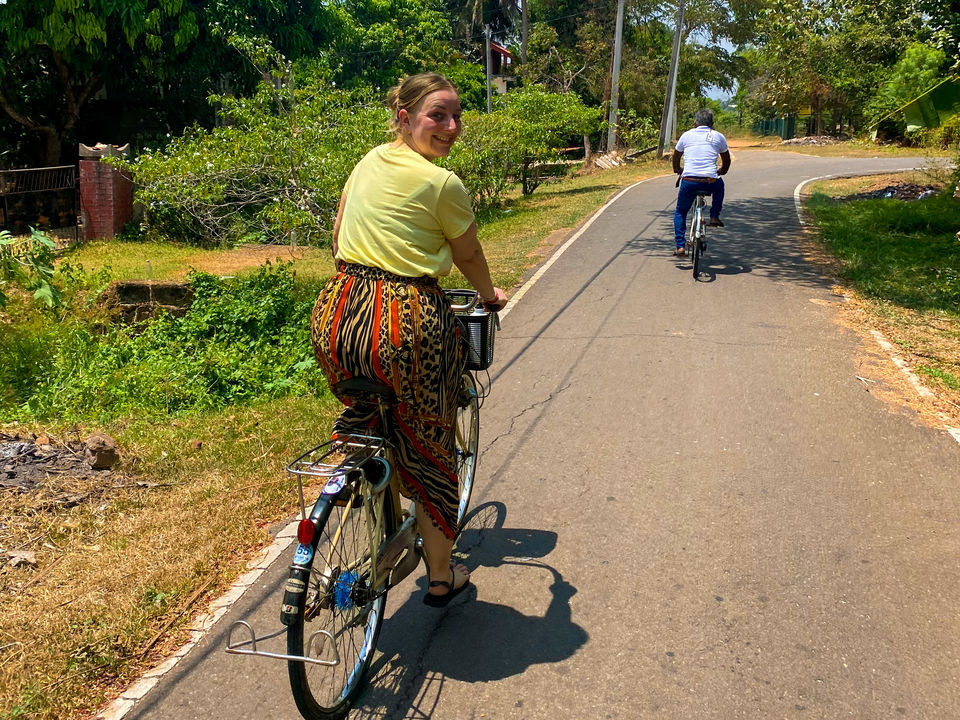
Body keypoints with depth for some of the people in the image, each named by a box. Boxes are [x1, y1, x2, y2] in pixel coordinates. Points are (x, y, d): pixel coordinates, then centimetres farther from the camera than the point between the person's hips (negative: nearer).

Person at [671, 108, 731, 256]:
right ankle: (715, 217, 28)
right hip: (710, 183, 0)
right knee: (719, 184, 37)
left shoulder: (686, 135, 13)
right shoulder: (718, 136, 12)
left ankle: (680, 246, 10)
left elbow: (676, 157, 27)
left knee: (680, 212, 21)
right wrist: (721, 172, 44)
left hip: (688, 182, 0)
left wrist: (677, 170, 48)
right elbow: (726, 161, 23)